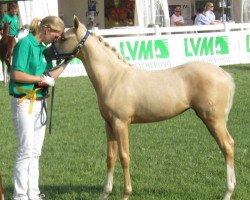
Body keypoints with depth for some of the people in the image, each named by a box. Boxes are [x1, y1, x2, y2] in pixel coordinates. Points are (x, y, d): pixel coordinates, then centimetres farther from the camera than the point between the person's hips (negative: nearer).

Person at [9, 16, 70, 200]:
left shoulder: (43, 47, 11)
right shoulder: (25, 44, -13)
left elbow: (49, 76, 16)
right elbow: (16, 75, -20)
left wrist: (67, 62, 12)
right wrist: (42, 79, -14)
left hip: (39, 102, 8)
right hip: (24, 102, -8)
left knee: (35, 152, 11)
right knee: (26, 150, -6)